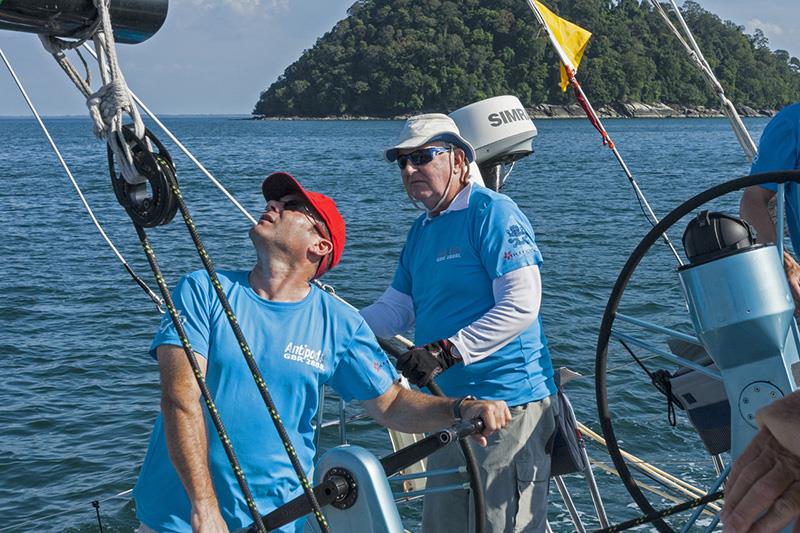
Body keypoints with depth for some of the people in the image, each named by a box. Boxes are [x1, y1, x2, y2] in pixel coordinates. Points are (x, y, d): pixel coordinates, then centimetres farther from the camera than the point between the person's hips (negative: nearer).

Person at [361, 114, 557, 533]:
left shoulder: (493, 213, -11)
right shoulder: (422, 230, 16)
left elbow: (520, 306, -20)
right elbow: (397, 307, 15)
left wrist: (445, 352, -27)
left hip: (508, 403, -9)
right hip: (447, 404, 9)